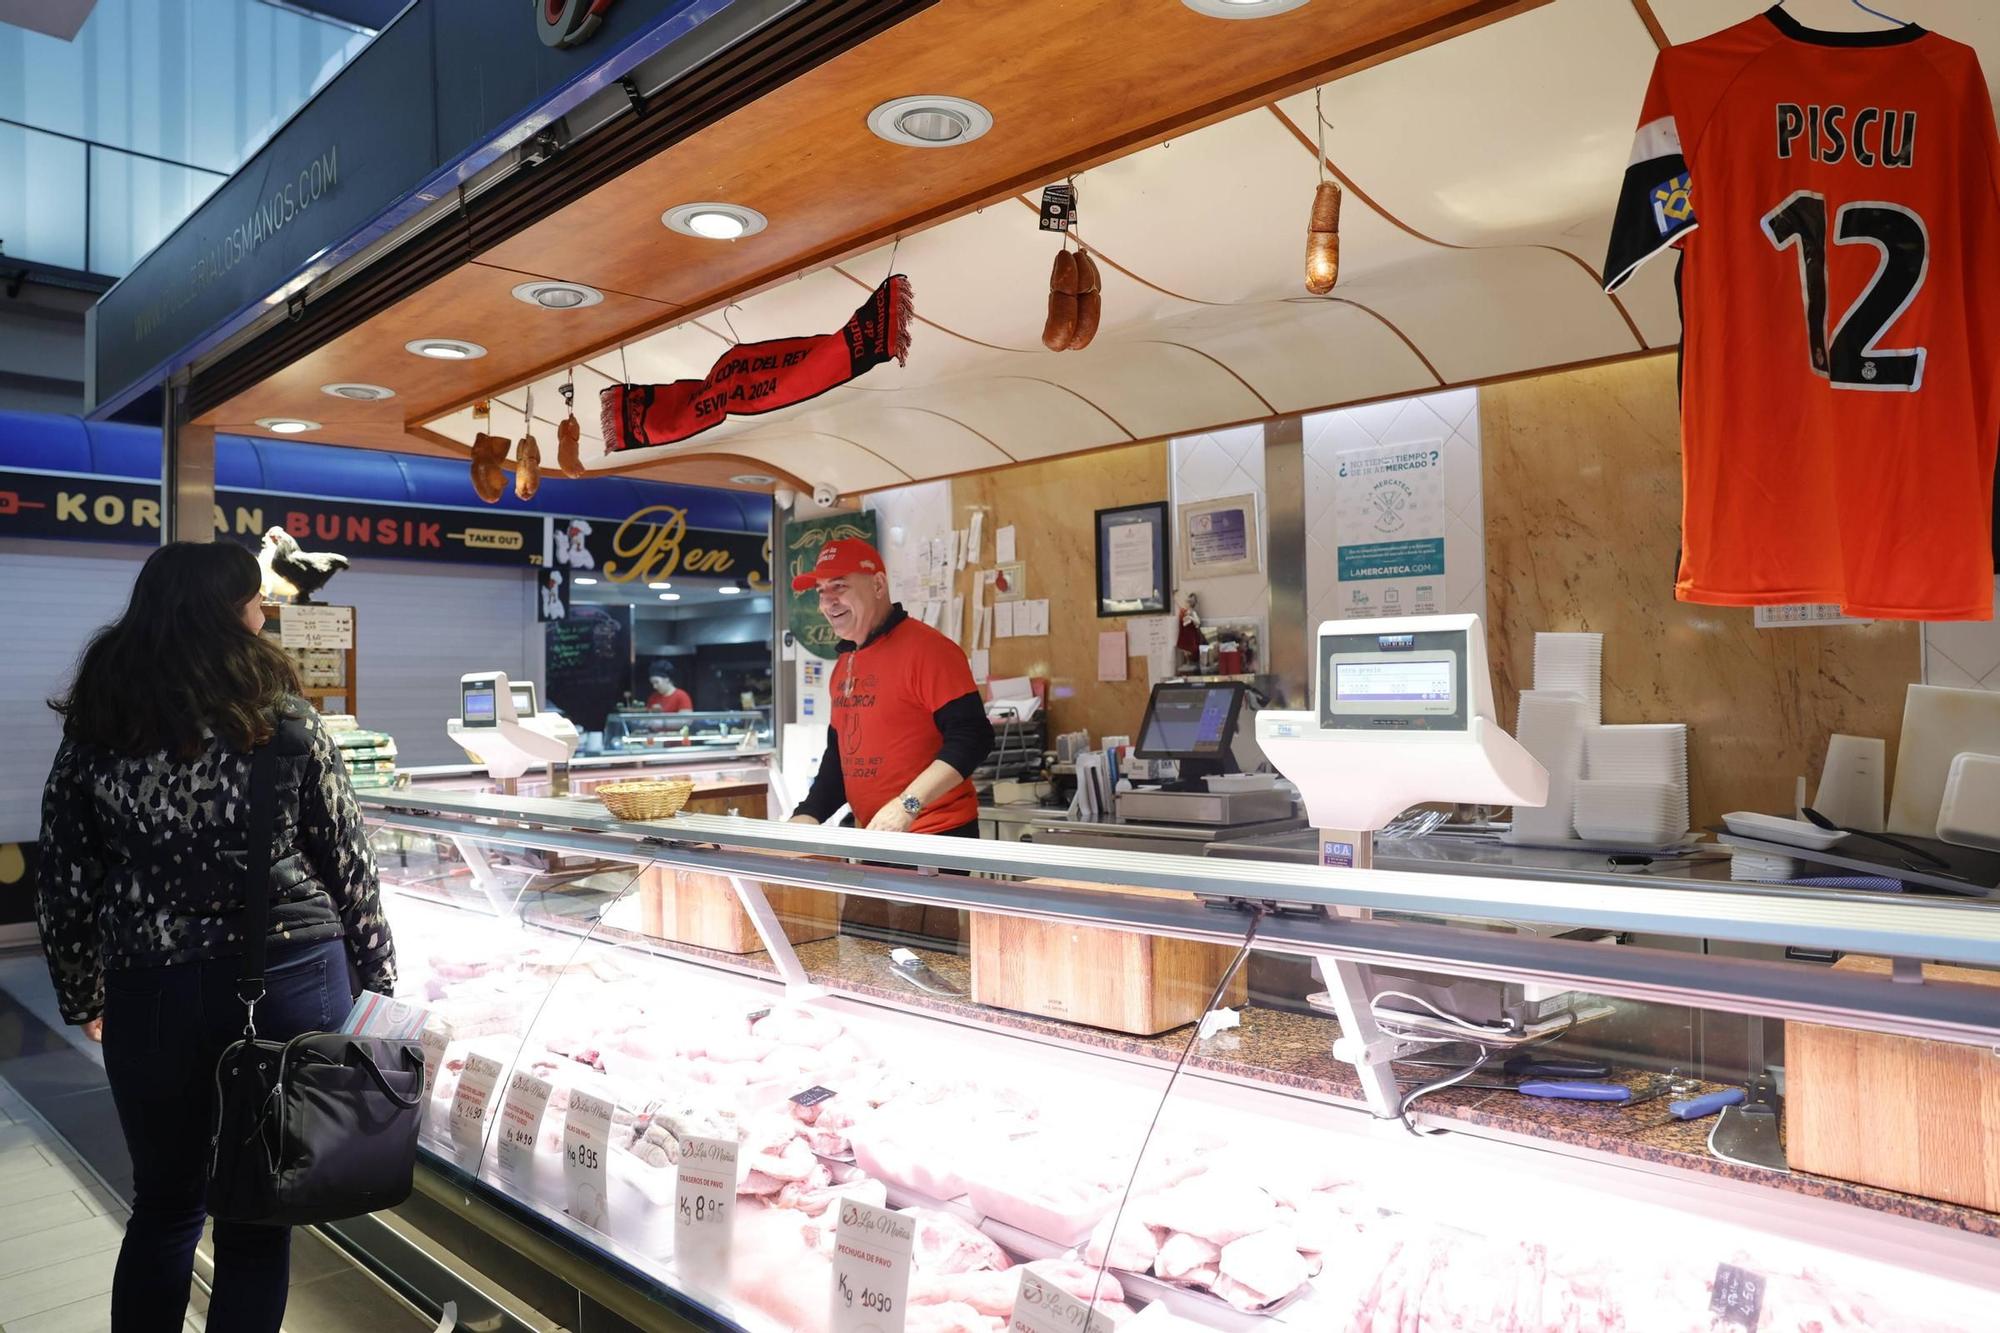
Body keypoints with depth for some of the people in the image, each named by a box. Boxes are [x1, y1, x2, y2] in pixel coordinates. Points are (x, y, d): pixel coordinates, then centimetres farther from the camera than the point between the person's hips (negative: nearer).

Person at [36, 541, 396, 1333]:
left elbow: (64, 883, 3)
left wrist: (82, 996, 17)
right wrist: (376, 973, 9)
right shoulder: (286, 722, -6)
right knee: (258, 1212, 13)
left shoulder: (94, 731, -1)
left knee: (163, 1204, 22)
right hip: (290, 982, -1)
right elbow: (347, 861, -2)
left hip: (154, 992, 2)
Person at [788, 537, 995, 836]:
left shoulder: (926, 649, -15)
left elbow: (971, 737, -21)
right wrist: (805, 820, 7)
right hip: (876, 842, 8)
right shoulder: (843, 665, 11)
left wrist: (908, 804, -28)